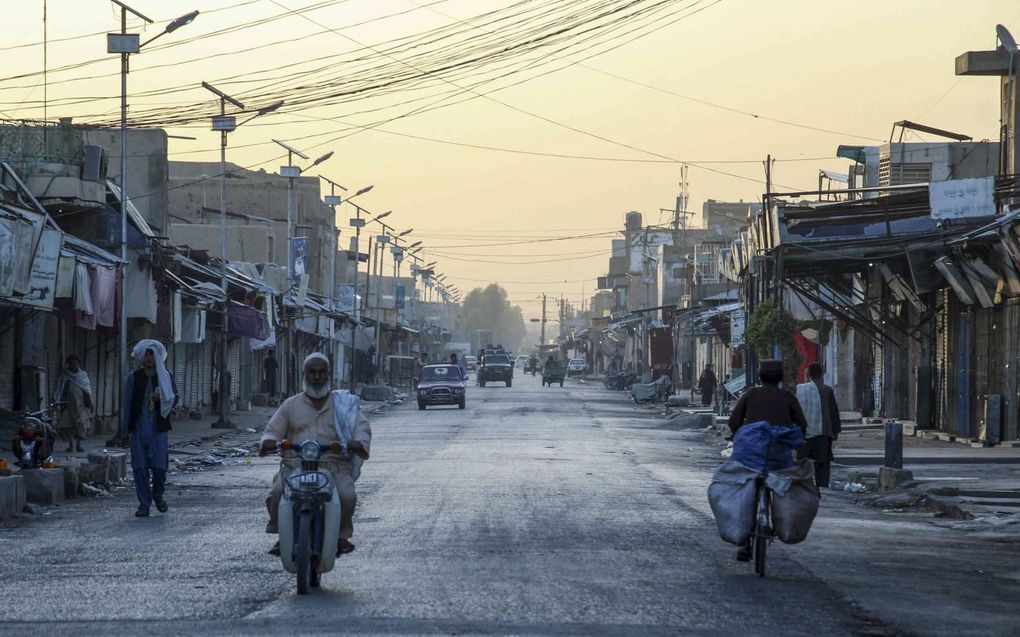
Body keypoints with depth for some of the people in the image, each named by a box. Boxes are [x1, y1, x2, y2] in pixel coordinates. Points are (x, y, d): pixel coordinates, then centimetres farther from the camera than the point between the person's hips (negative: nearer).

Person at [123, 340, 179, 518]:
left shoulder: (166, 377, 8)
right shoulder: (134, 378, 7)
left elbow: (175, 397, 11)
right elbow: (128, 403, 6)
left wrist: (162, 399, -11)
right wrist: (127, 428, 0)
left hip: (159, 428, 0)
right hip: (139, 427, 0)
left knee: (159, 465, -6)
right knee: (140, 467, -2)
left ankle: (158, 495, 21)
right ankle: (144, 504, 6)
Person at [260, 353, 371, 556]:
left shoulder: (343, 404, 15)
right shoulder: (291, 405, 18)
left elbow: (362, 427, 6)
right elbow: (273, 429, 13)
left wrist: (359, 443, -18)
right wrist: (269, 442, -11)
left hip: (334, 465, -1)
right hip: (296, 464, 1)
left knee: (346, 495, -29)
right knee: (277, 494, -27)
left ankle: (342, 535, -5)